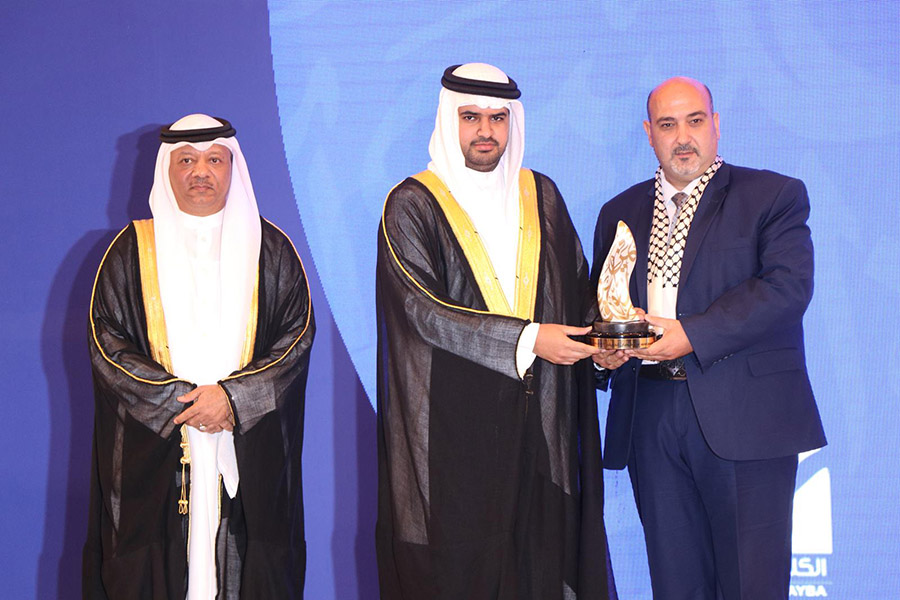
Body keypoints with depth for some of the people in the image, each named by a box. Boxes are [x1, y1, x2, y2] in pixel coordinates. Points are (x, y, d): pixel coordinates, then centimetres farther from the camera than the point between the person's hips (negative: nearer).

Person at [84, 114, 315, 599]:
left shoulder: (270, 249, 7)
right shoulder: (132, 250, 5)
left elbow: (298, 332, 0)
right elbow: (106, 340, 0)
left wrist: (234, 396, -13)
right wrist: (178, 399, -11)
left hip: (251, 448, 0)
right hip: (152, 446, 0)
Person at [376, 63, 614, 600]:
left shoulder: (541, 196, 13)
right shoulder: (412, 206, -2)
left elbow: (577, 286, 16)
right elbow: (423, 309, -14)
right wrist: (527, 339, -22)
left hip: (540, 421, 4)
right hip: (453, 423, -4)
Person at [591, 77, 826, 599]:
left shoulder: (775, 196, 3)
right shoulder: (620, 213, 18)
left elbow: (788, 286, -11)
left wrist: (692, 335, -19)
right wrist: (602, 345, -4)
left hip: (745, 418, -4)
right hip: (650, 415, 4)